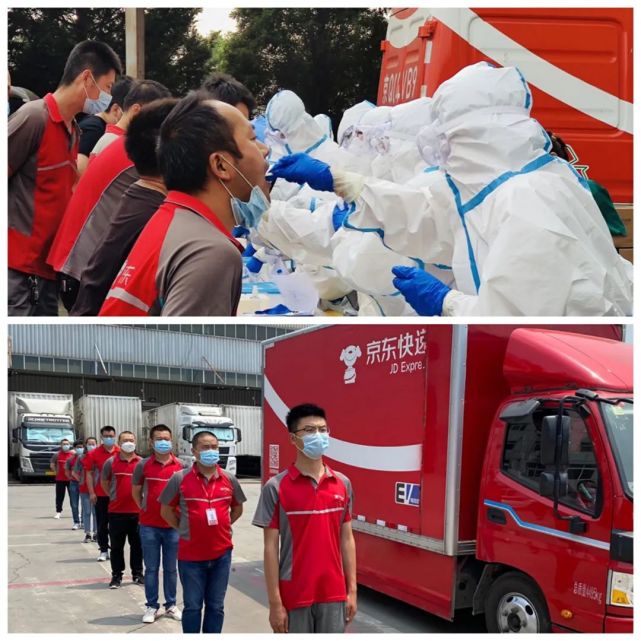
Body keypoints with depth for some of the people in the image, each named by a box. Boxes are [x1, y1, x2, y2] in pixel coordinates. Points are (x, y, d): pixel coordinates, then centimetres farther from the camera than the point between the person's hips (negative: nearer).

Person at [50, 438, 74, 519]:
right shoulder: (57, 454, 2)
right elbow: (52, 465, 10)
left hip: (71, 479, 0)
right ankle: (58, 512, 11)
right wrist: (56, 471, 2)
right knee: (59, 496, 3)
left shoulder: (73, 454, 1)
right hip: (60, 479, 0)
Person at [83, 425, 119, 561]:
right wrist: (91, 493, -5)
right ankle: (103, 550, 13)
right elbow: (88, 473, 1)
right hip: (101, 495, 0)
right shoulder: (94, 454, -1)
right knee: (102, 524, 5)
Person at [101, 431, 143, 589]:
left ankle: (137, 573, 21)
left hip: (137, 510, 1)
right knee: (116, 545, 5)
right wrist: (112, 496, 8)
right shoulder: (111, 462, -2)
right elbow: (104, 482, 11)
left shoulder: (141, 462, 2)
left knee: (137, 544, 9)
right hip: (116, 511, -1)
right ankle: (116, 576, 15)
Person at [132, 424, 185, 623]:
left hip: (173, 525, 1)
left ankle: (171, 605, 22)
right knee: (151, 568, 7)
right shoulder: (143, 465, -3)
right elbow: (136, 491, 10)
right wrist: (144, 509, 5)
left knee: (170, 568, 10)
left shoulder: (180, 465, 0)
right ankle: (151, 606, 17)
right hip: (149, 526, -1)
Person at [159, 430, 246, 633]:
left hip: (221, 553, 3)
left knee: (216, 606, 12)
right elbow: (166, 510, 3)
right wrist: (183, 529, 0)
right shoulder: (180, 478, -7)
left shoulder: (229, 479, 2)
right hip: (190, 555, -2)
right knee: (192, 606, 7)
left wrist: (223, 526, 8)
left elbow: (237, 508, 18)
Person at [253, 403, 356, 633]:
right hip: (293, 596, -3)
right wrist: (275, 603, -10)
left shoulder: (342, 484, 5)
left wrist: (351, 590, 7)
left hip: (334, 594, 3)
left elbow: (347, 539, 9)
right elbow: (271, 548, -7)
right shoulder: (276, 487, -8)